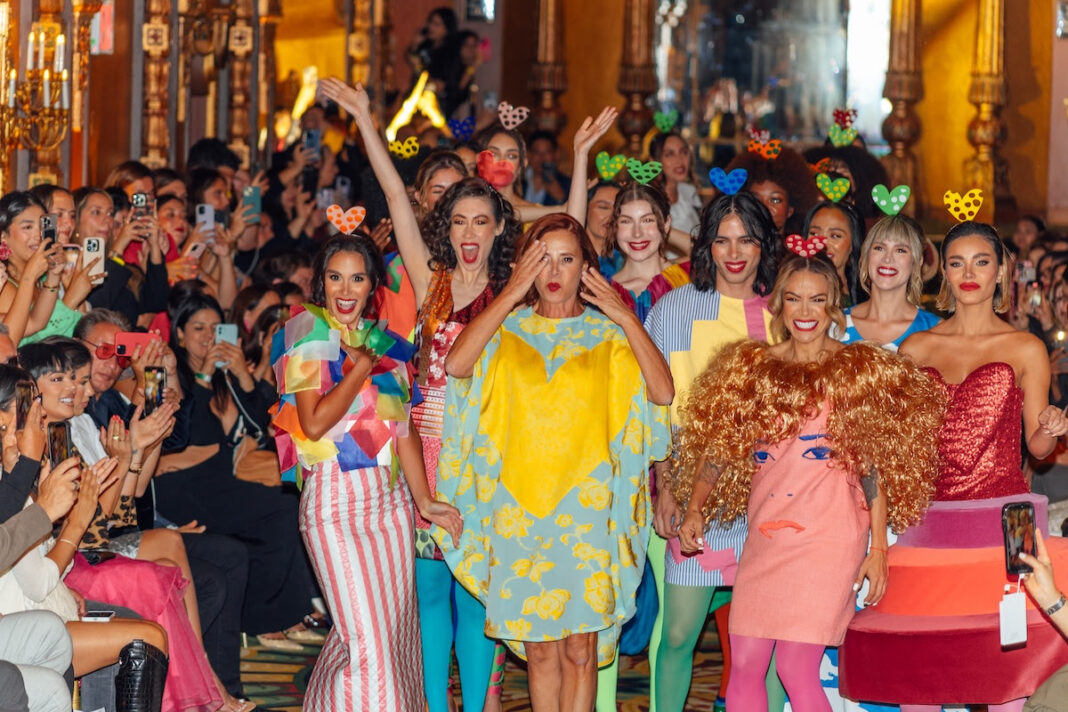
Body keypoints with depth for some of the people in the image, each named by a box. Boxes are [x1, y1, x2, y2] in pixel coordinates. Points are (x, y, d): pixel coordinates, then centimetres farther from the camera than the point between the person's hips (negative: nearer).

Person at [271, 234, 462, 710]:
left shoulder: (383, 341, 13)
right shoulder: (310, 333, -5)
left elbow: (404, 426, 13)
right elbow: (314, 423, -17)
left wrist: (424, 500, 10)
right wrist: (363, 367, -10)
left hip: (390, 498, 6)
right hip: (335, 500, -6)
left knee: (395, 626, 8)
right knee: (365, 638, -11)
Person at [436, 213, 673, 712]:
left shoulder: (607, 334, 8)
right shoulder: (508, 329, 9)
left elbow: (662, 391, -5)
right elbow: (455, 365, -11)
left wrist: (626, 318, -7)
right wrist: (511, 294, -9)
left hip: (587, 506, -1)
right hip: (519, 505, 1)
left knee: (579, 649, -4)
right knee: (539, 649, 5)